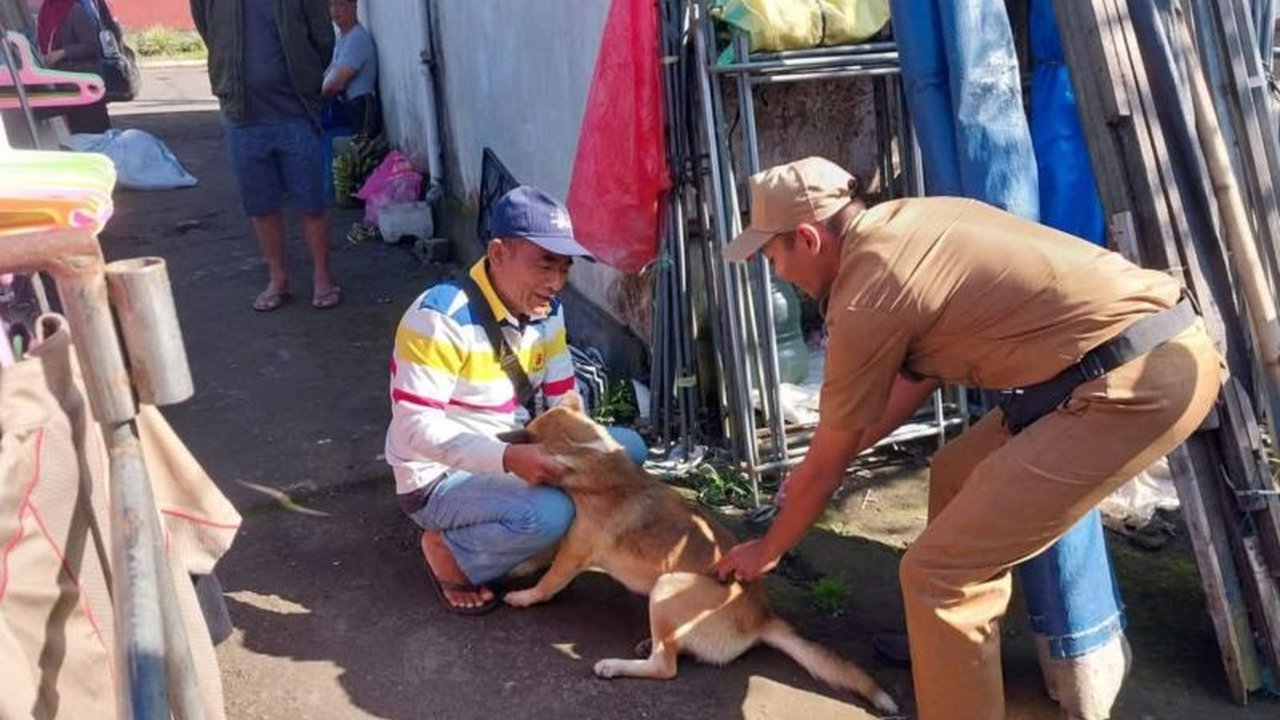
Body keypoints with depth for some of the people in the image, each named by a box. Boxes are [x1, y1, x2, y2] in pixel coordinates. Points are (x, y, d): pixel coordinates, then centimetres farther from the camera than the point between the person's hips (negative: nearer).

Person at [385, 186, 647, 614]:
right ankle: (449, 551, -4)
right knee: (549, 514, -33)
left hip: (515, 456, 8)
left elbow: (565, 400, 2)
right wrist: (508, 458, -37)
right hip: (440, 477, -8)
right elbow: (415, 428, -28)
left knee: (626, 447, -2)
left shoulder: (546, 311, -2)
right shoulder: (440, 317, -25)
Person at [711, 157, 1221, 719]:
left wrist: (768, 550, 17)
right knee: (957, 475, 25)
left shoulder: (865, 300, -13)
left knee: (937, 570, -8)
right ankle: (955, 641, 44)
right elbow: (918, 373, 24)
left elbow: (825, 468, 0)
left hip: (1139, 380, -10)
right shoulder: (903, 220, 12)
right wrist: (833, 458, 29)